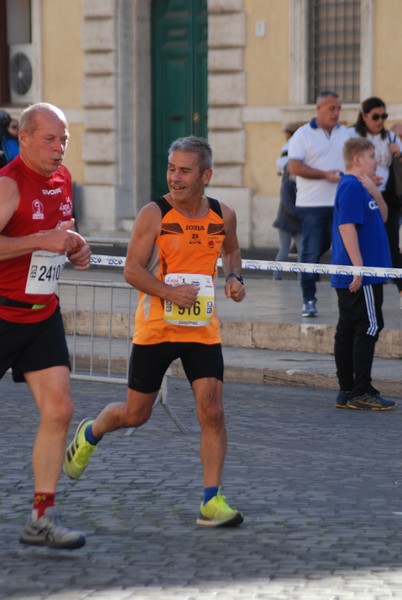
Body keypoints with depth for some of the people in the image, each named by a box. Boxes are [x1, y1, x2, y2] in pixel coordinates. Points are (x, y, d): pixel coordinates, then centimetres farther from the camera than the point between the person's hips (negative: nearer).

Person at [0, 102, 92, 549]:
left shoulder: (62, 178, 9)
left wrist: (75, 250, 6)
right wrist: (43, 241, -30)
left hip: (43, 315, 7)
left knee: (58, 411, -4)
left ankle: (42, 517, -1)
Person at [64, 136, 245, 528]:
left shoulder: (223, 216, 1)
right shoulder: (154, 215, -11)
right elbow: (132, 270, -12)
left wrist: (234, 278, 2)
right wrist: (170, 292, -27)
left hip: (203, 331, 2)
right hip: (155, 329, -2)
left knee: (212, 412, -11)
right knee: (135, 415, 9)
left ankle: (211, 501, -5)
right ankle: (90, 433, 42)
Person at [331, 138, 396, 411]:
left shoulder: (361, 186, 17)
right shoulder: (351, 187, -13)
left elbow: (382, 217, 20)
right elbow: (346, 226, -21)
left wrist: (375, 192, 3)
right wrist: (358, 267, -23)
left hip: (349, 276, 10)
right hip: (360, 275, -10)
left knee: (348, 330, 10)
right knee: (368, 327, -7)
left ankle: (347, 391, 13)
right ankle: (361, 391, -6)